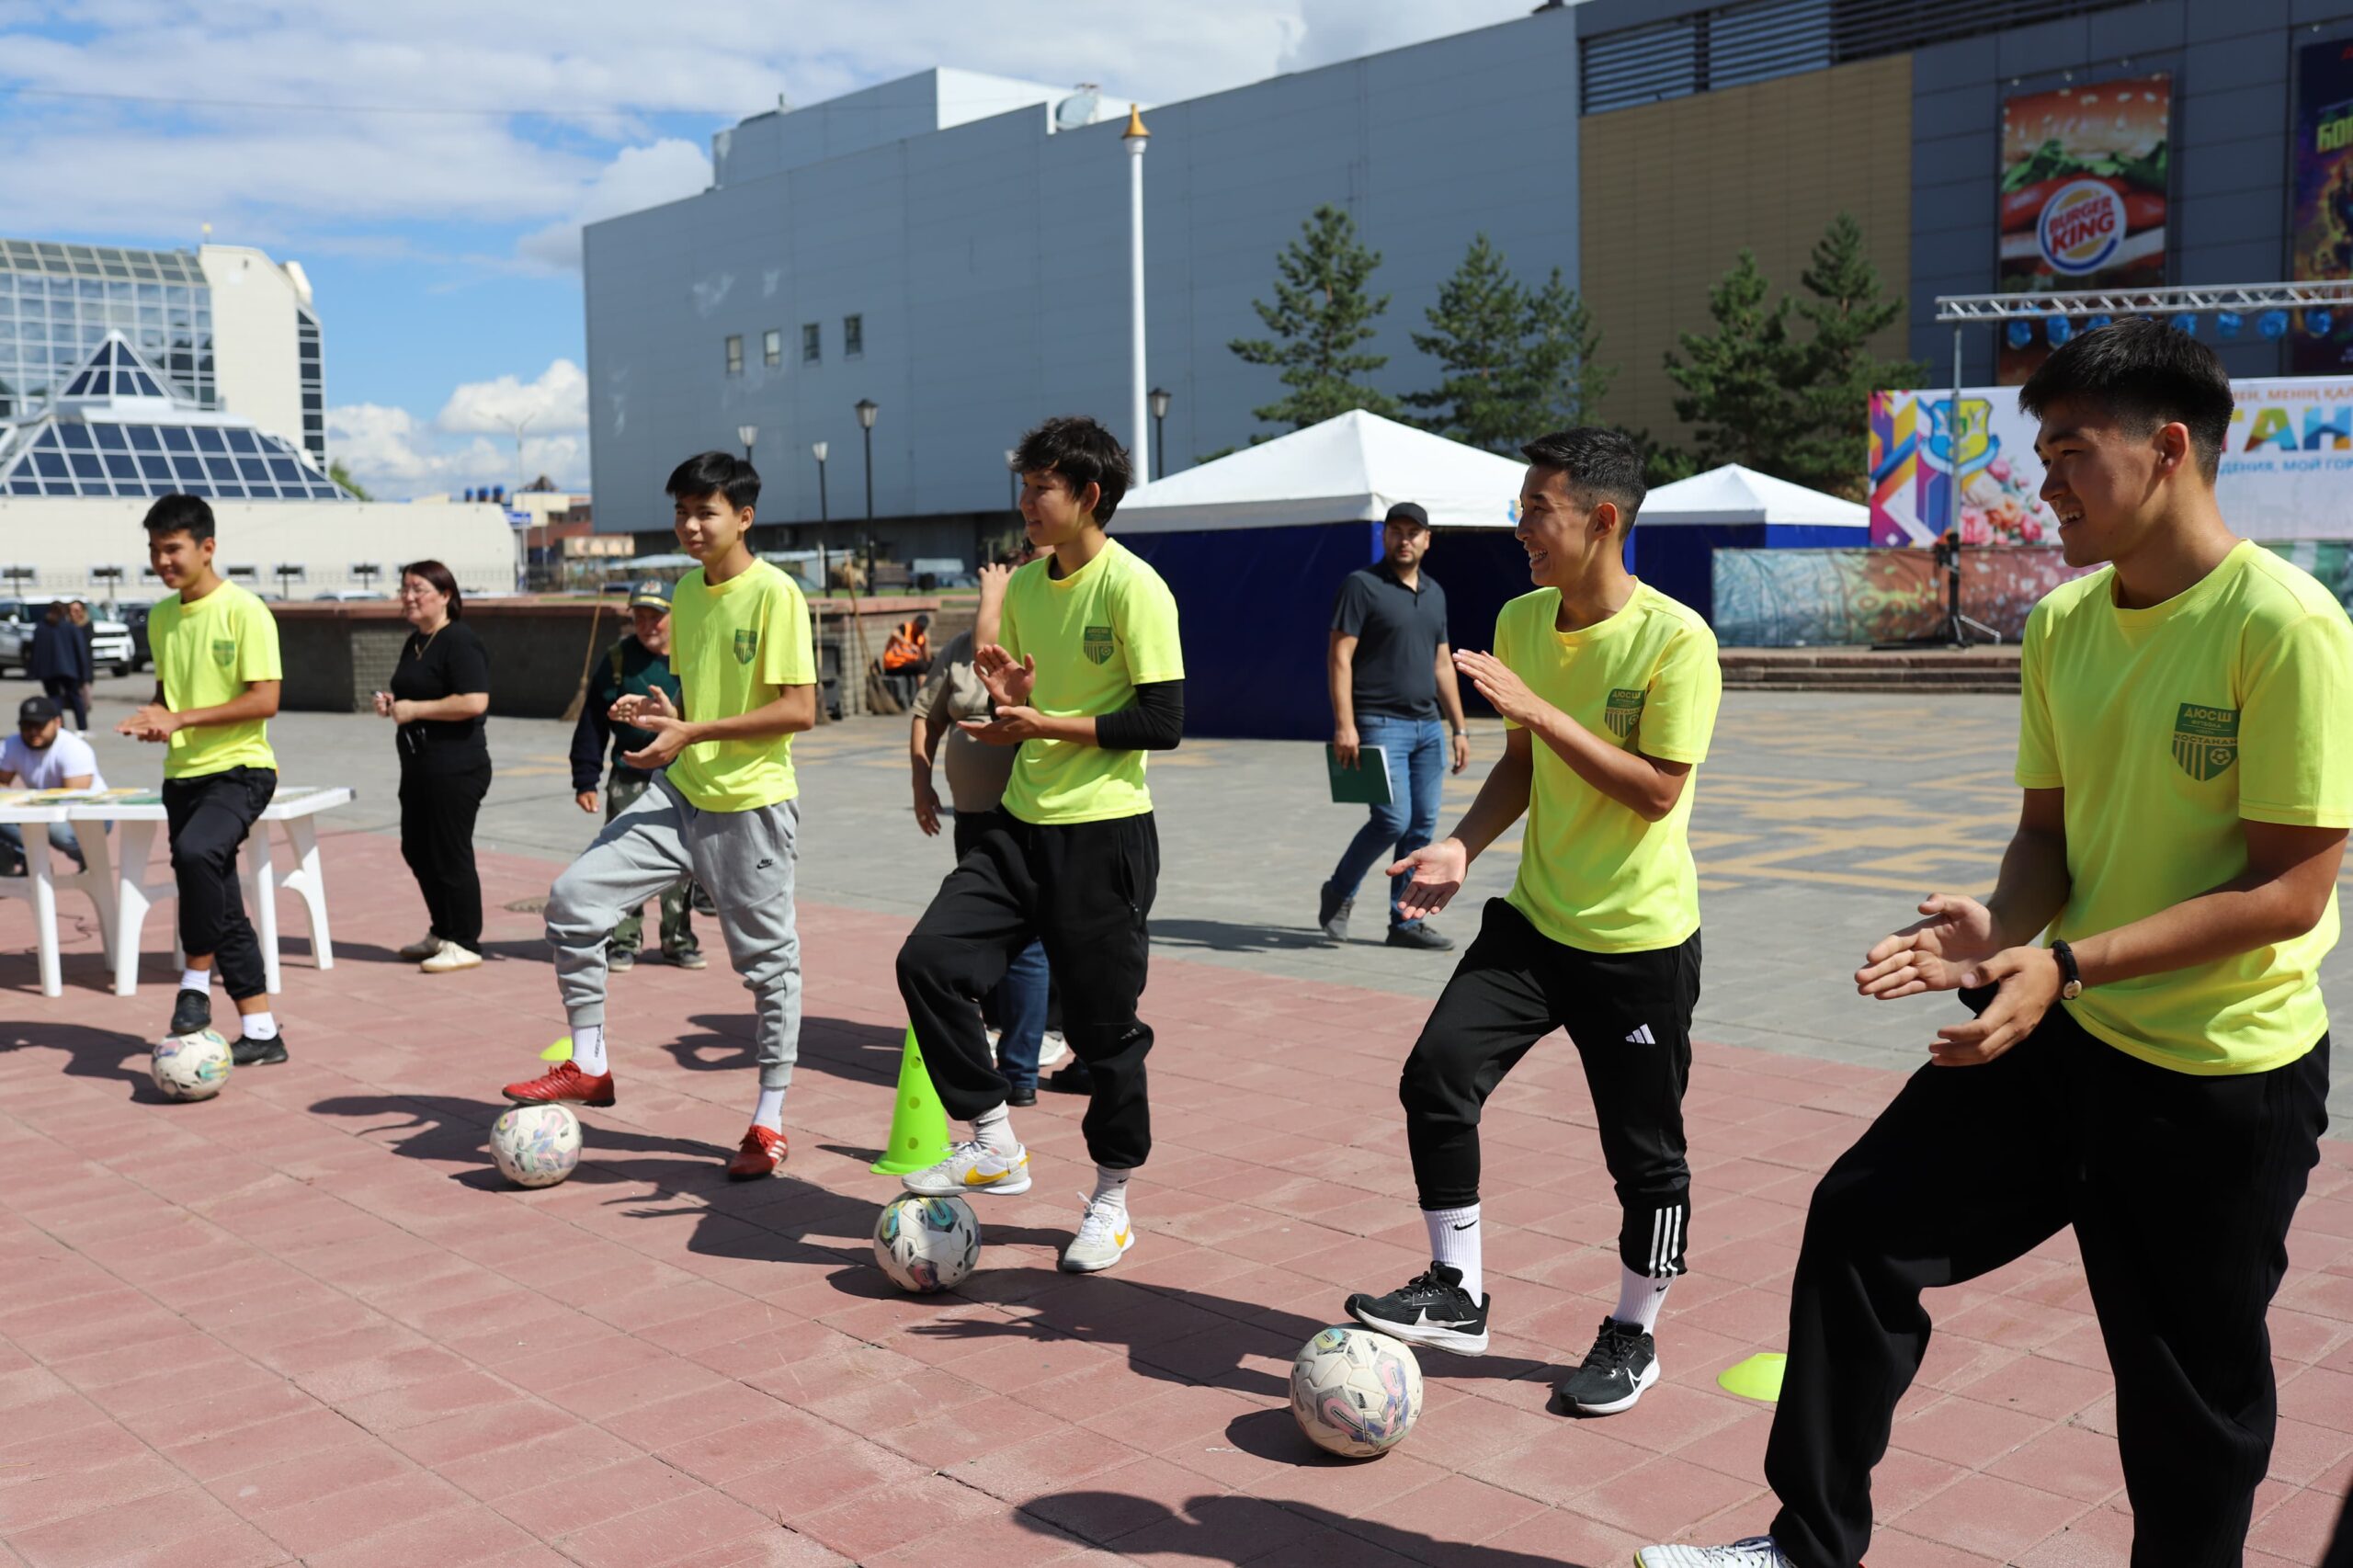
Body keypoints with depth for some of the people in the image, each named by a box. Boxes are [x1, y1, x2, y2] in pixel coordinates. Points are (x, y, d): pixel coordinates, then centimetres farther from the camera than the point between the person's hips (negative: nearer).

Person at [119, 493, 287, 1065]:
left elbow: (264, 700, -16)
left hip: (239, 768, -7)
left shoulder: (243, 611, -11)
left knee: (195, 852, -34)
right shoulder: (160, 617, 11)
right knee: (222, 910, 8)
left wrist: (181, 720, -19)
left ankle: (196, 985, -18)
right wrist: (153, 716, 0)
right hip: (183, 774, 7)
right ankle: (261, 1032, 15)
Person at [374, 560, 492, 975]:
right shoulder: (415, 642, 16)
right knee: (416, 849, 16)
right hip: (418, 765, 10)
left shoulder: (459, 642, -14)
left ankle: (465, 944, 5)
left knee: (450, 855, -5)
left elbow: (474, 702, -25)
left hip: (455, 767, -10)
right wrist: (391, 703, 9)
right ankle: (441, 933, 28)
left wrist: (415, 709, -19)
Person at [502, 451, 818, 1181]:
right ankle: (589, 1064, 11)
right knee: (574, 896, -4)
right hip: (679, 793, 7)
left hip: (751, 802, -7)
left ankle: (769, 1121, 17)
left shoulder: (774, 593, -13)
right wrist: (657, 709, -1)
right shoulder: (686, 591, 10)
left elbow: (799, 710, -19)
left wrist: (693, 733, -20)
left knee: (766, 959, 3)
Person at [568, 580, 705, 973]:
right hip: (630, 779, -1)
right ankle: (623, 941, 11)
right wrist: (585, 779, -2)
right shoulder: (618, 660, 0)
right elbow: (592, 723, 2)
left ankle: (679, 939, 20)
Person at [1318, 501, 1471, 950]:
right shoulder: (1362, 585, -4)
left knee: (1422, 826, 4)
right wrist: (1344, 725, -18)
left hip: (1427, 727, 7)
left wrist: (1459, 729, 15)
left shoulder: (1434, 592, 16)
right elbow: (1339, 656, -10)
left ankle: (1405, 921, 12)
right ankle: (1338, 893, 10)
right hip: (1380, 725, -7)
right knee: (1393, 819, -13)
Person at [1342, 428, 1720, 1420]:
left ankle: (1633, 1336, 27)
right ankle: (1456, 1295, 4)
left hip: (1641, 939, -5)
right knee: (1436, 1075, -11)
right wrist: (1464, 846, -4)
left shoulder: (1675, 639, -17)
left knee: (1644, 1151, 6)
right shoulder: (1520, 622, 3)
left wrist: (1536, 709, -25)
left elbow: (1658, 790, -21)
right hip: (1535, 919, 5)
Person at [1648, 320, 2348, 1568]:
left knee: (2191, 1395, 8)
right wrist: (2002, 931, -12)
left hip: (2225, 1075, -6)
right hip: (2063, 1032, 6)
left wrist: (2069, 961, -26)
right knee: (1862, 1218, 1)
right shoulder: (2062, 623, 2)